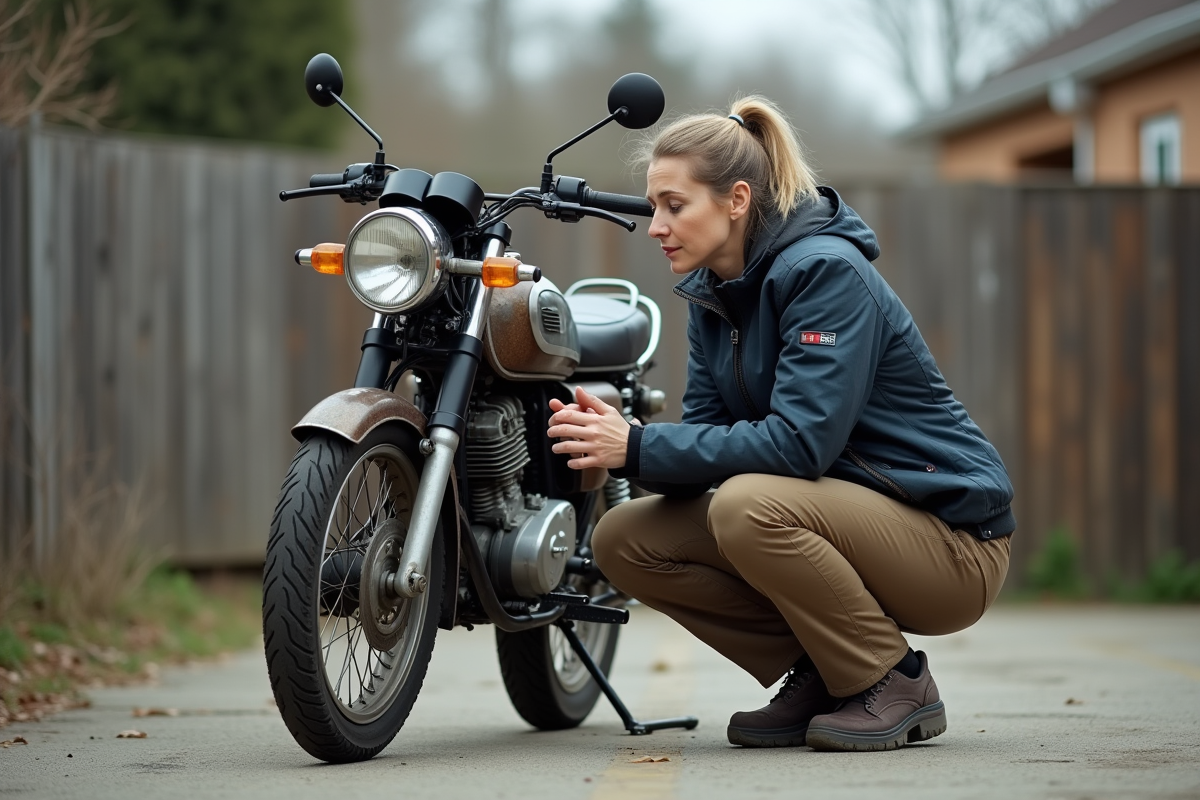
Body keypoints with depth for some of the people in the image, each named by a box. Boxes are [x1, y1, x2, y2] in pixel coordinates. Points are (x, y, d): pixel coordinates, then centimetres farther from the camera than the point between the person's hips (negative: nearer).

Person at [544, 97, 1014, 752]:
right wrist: (617, 439, -18)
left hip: (950, 535, -8)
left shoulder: (827, 271, -20)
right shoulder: (710, 293, 6)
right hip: (843, 514, 8)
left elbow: (800, 443, -28)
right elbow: (710, 434, 3)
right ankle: (819, 675, 5)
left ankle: (897, 684, -13)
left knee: (751, 506, -34)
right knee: (623, 540, -5)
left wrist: (639, 448, -26)